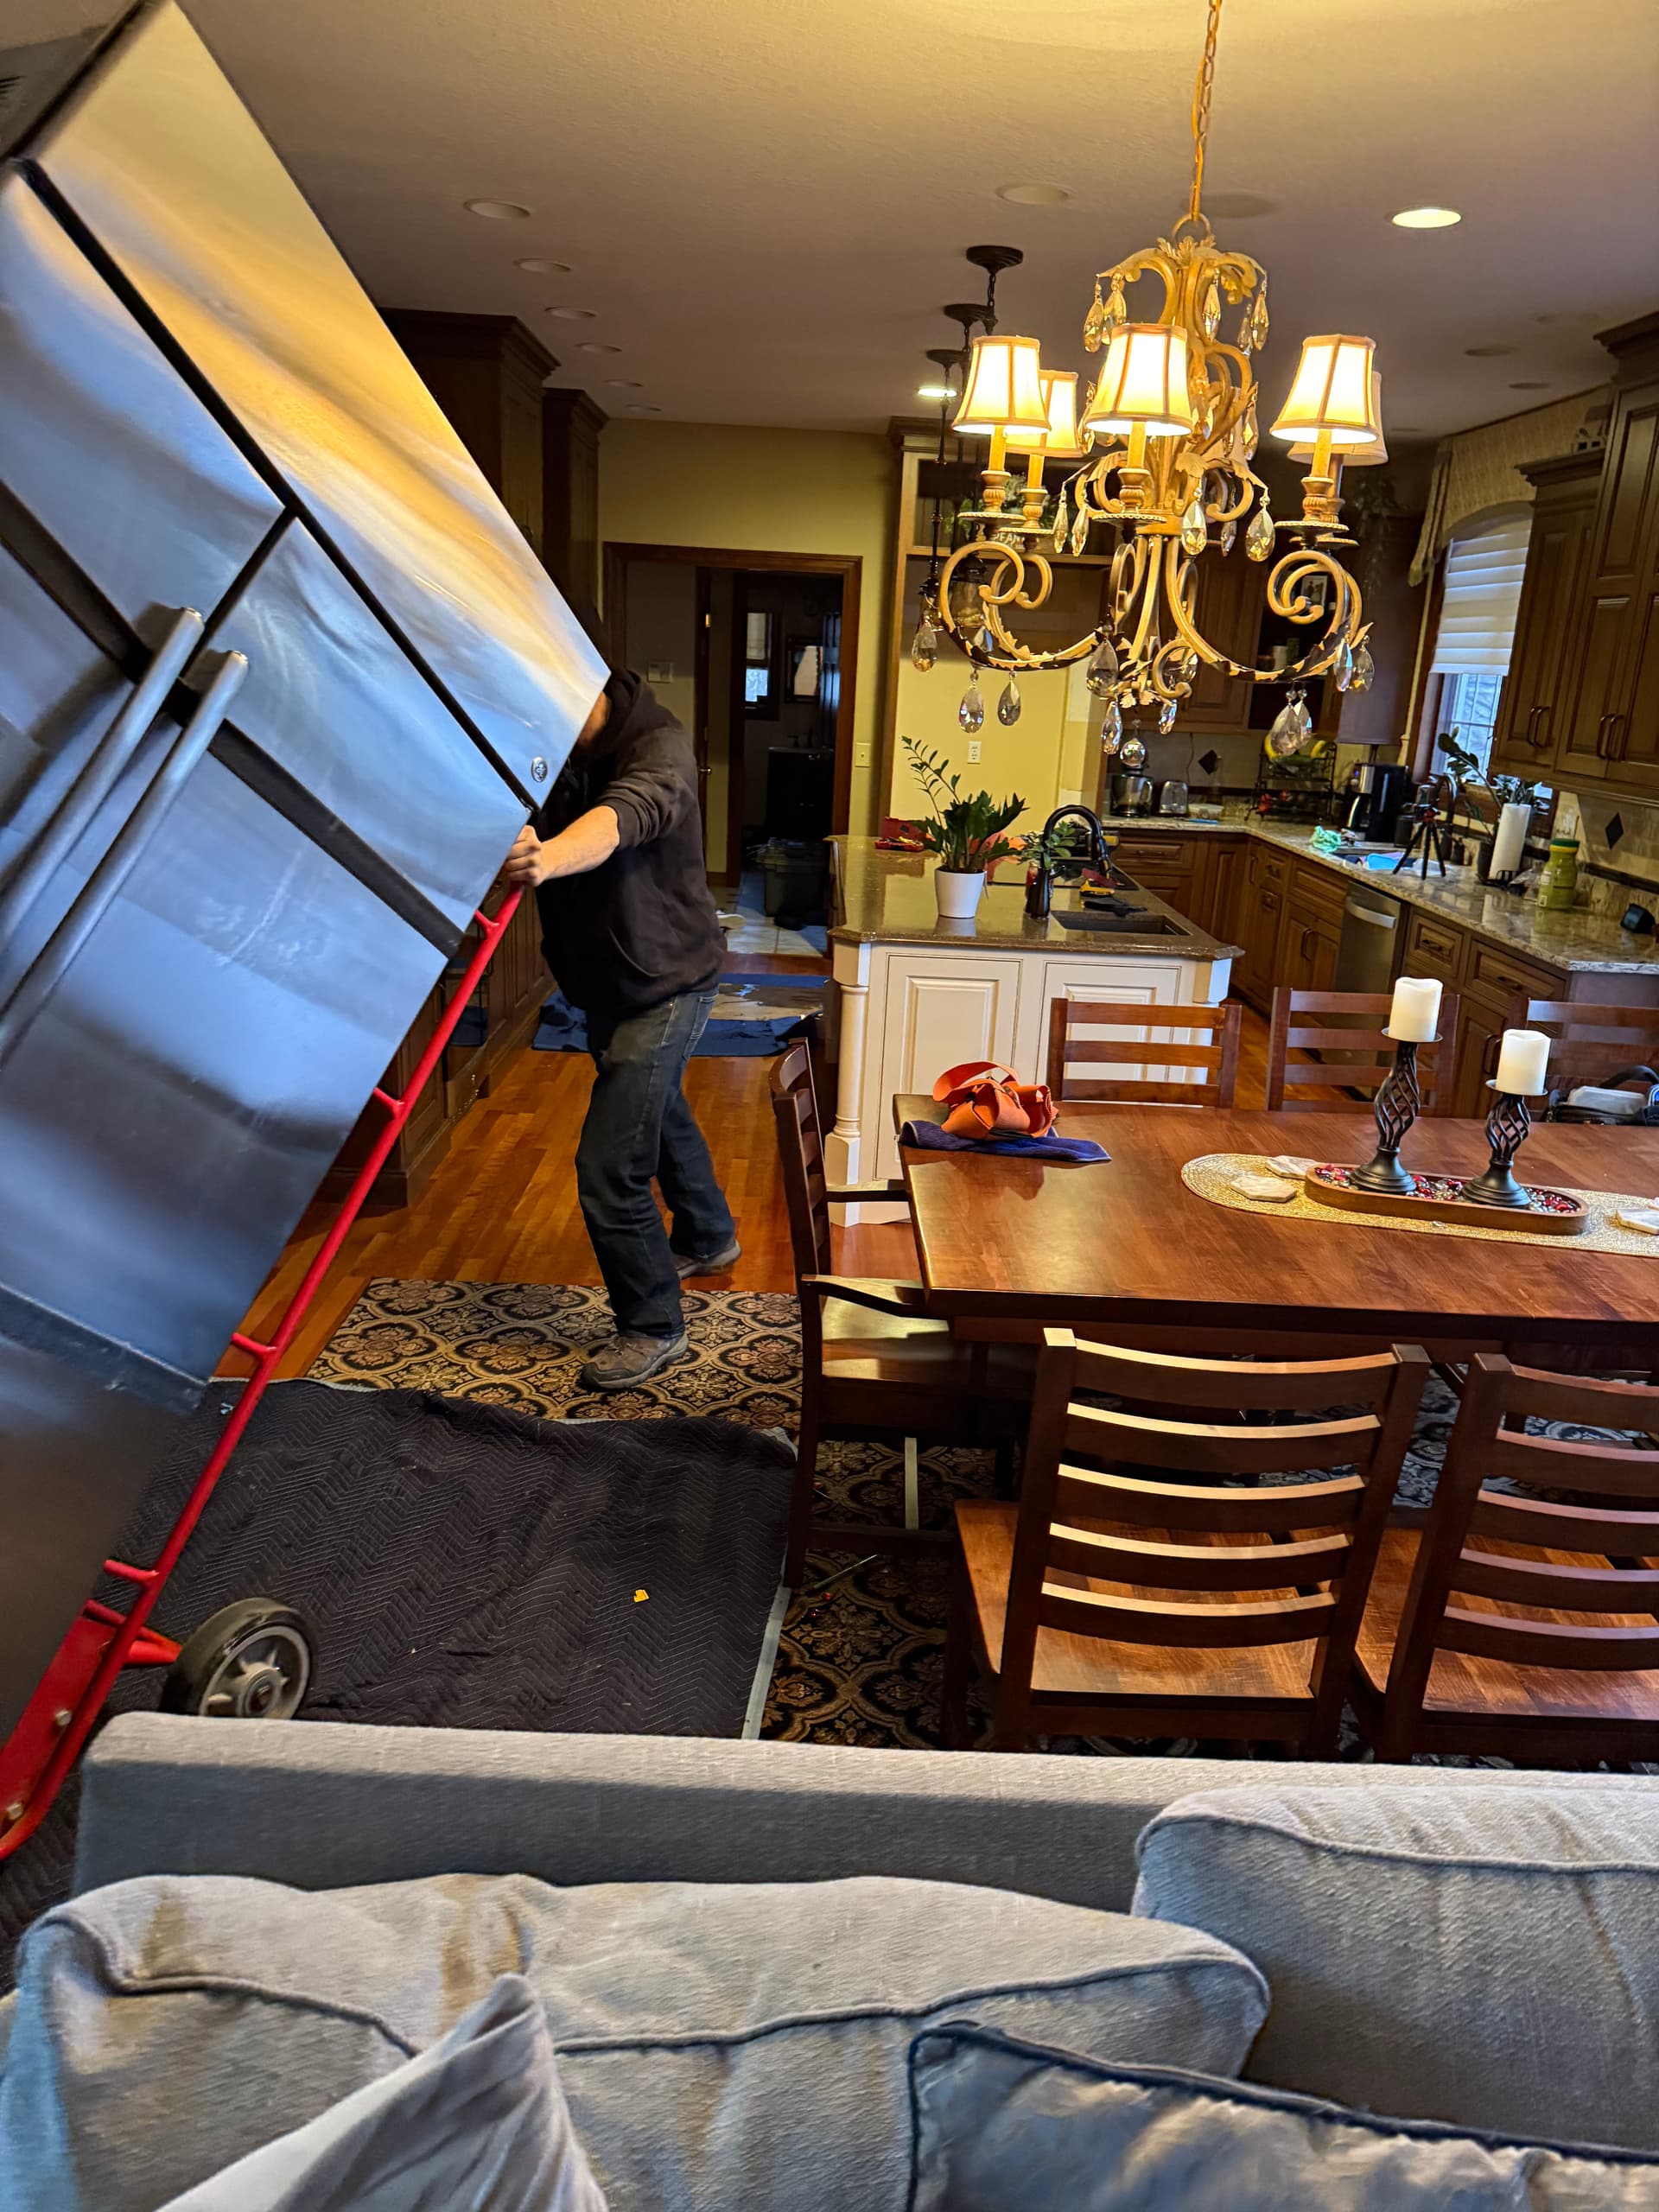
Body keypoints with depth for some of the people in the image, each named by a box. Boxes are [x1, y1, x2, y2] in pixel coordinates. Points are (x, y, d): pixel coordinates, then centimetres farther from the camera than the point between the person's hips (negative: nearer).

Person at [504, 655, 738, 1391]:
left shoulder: (658, 745, -24)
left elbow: (624, 815, -46)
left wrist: (547, 857, -66)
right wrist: (507, 842, -45)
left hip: (665, 980, -8)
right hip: (604, 980, 8)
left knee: (609, 1167, -11)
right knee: (658, 1110, 28)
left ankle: (652, 1327, 9)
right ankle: (708, 1235, 54)